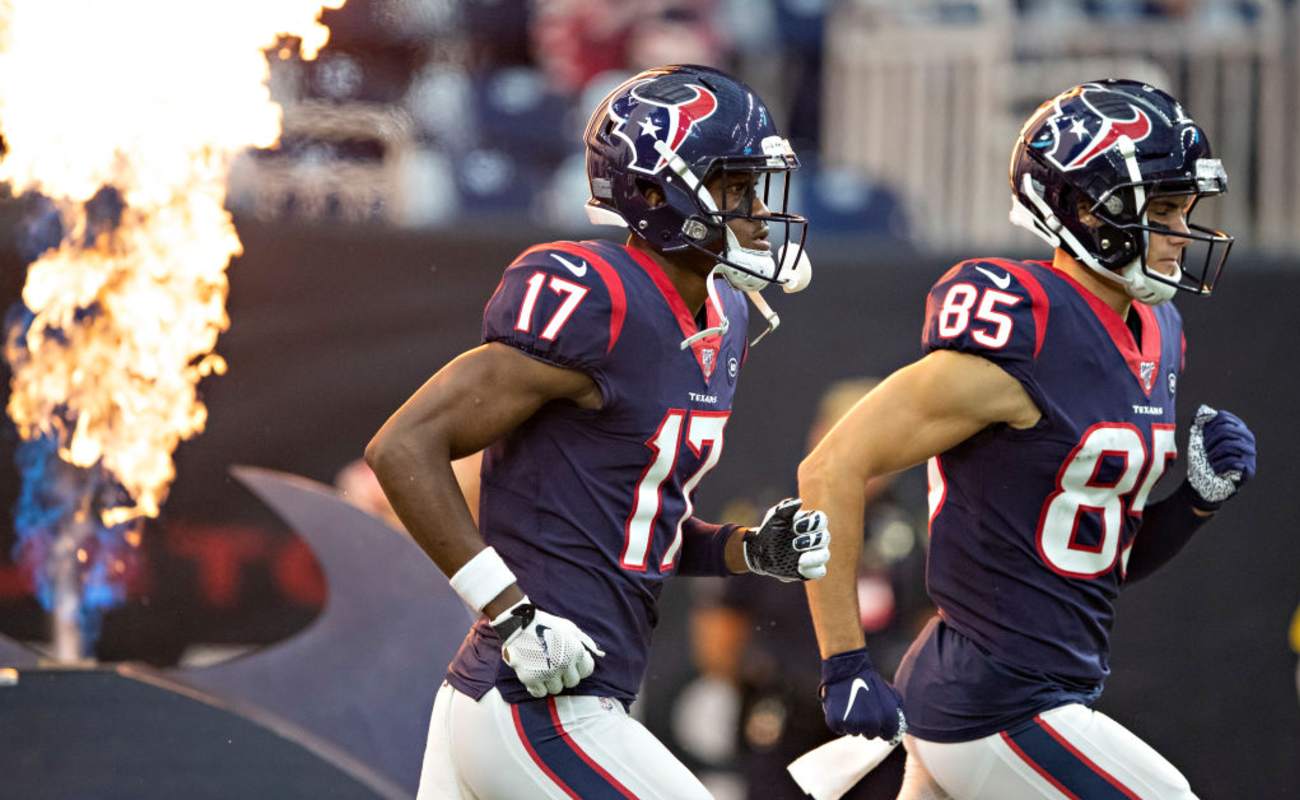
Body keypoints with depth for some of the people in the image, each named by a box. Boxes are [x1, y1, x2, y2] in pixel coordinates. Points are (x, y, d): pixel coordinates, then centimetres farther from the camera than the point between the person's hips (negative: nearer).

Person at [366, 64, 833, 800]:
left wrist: (753, 551, 4)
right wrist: (513, 613, -19)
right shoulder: (593, 306, -16)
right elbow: (404, 447, -17)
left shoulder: (719, 324, 14)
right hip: (545, 717, -10)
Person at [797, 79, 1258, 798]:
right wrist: (844, 665, -16)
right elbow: (833, 470, -16)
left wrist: (1199, 495, 1)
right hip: (998, 713, -10)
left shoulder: (1156, 341, 11)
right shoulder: (1020, 341, -17)